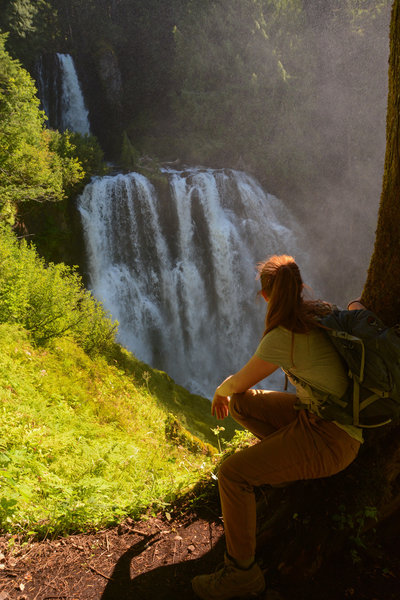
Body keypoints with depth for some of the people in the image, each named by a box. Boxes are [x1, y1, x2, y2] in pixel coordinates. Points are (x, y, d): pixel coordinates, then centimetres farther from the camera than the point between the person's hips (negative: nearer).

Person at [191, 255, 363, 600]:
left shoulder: (282, 337, -24)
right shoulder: (320, 313, -2)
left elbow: (240, 381, -8)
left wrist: (220, 391, 14)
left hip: (331, 440, -8)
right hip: (314, 412, 9)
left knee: (233, 473, -13)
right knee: (238, 403, 6)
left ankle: (242, 572, 3)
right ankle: (289, 459, 21)